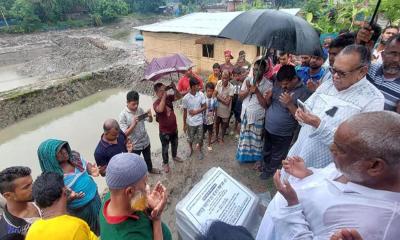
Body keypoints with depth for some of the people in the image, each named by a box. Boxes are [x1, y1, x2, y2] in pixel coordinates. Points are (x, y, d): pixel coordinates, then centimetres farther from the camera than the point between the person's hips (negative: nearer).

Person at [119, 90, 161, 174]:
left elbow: (150, 120, 1)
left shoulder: (140, 109, -9)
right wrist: (133, 124, -39)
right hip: (134, 145, -5)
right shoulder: (123, 115, -23)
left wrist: (150, 116, -22)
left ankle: (150, 169, 56)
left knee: (148, 157, 29)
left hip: (145, 141, 5)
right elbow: (125, 134, -24)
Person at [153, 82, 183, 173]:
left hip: (174, 128, 6)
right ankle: (165, 163, 40)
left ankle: (174, 156, 55)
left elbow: (179, 97, -6)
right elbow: (160, 109, -46)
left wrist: (174, 88, -24)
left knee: (175, 144, 28)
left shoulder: (169, 97, -7)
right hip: (164, 131, -6)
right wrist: (164, 95, -40)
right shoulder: (156, 103, -25)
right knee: (165, 148, 16)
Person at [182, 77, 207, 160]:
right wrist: (184, 124, -2)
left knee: (200, 138, 16)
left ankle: (200, 150, 42)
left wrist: (196, 111, -19)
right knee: (190, 138, 20)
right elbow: (185, 112, -8)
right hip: (190, 123, -1)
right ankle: (190, 149, 48)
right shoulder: (185, 98, -18)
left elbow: (205, 107, -3)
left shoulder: (201, 94, -12)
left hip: (199, 121, 1)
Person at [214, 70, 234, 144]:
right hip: (217, 108, 3)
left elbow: (227, 102, -24)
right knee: (217, 123, 22)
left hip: (225, 110, -3)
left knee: (224, 126, 18)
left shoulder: (231, 88, -25)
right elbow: (214, 95, -5)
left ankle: (221, 138, 41)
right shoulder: (219, 82, -12)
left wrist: (218, 97, -18)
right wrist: (222, 98, -19)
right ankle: (216, 136, 45)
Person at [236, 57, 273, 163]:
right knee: (244, 137, 19)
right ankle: (243, 154, 39)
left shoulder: (268, 84, -14)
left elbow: (265, 104, -17)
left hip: (258, 117, -4)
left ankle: (256, 158, 32)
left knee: (256, 139, 11)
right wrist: (248, 90, -20)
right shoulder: (248, 80, -2)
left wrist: (257, 92, -26)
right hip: (245, 114, 4)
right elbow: (240, 96, -2)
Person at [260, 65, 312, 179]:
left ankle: (269, 171, 44)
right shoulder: (278, 84, -4)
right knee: (267, 151, 27)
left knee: (277, 156, 19)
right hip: (267, 127, 5)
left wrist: (290, 104, -34)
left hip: (283, 134, -5)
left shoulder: (304, 92, -20)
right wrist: (268, 97, -17)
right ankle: (264, 165, 53)